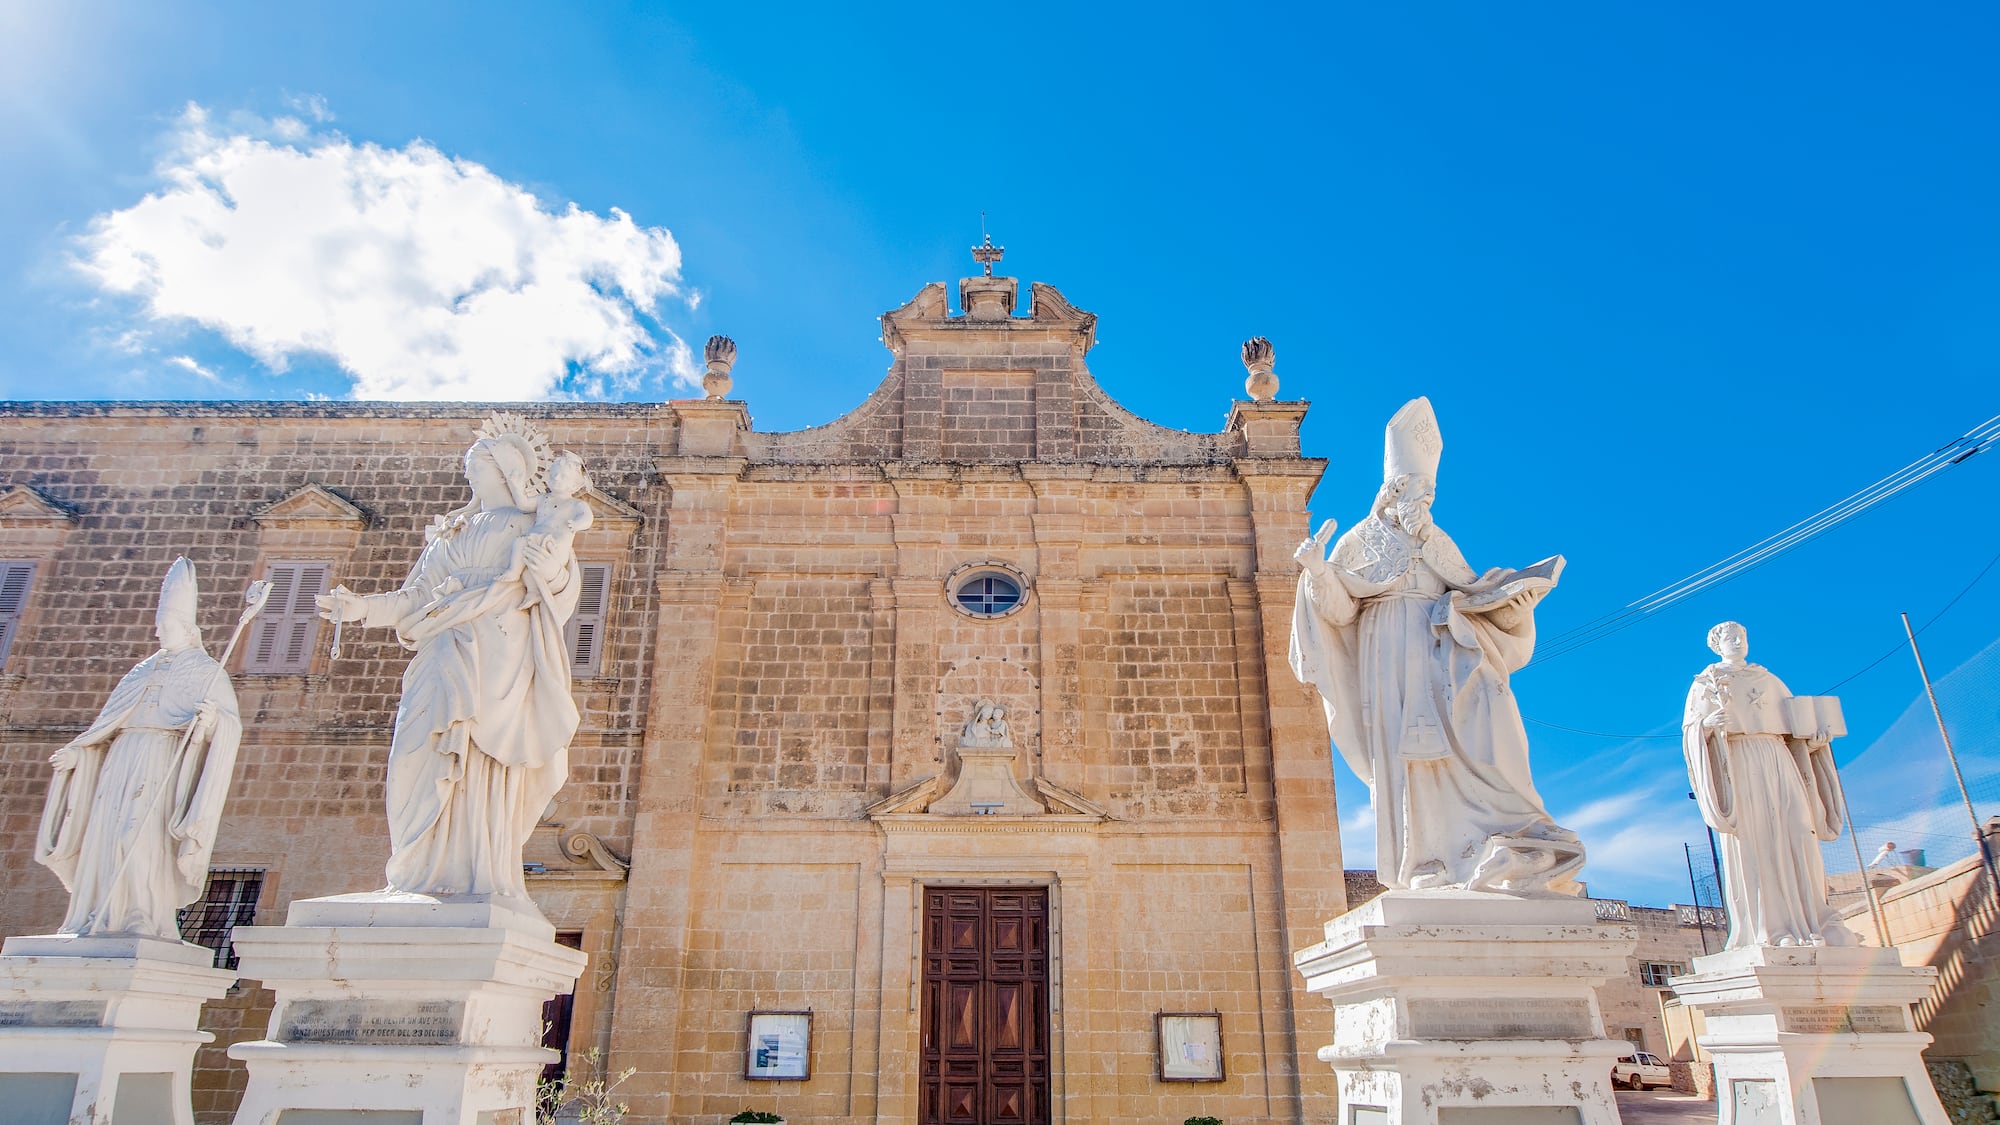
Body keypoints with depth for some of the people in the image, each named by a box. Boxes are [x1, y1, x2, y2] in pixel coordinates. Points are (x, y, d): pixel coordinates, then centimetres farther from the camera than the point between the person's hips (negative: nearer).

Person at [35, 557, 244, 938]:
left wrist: (213, 717, -28)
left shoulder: (206, 671, 7)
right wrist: (77, 750, 14)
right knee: (107, 838, -1)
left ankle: (145, 919, -18)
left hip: (165, 764, -7)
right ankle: (103, 921, 0)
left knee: (146, 840, -18)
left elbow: (231, 725, -6)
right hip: (123, 761, 7)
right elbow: (110, 720, 27)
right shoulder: (144, 670, 25)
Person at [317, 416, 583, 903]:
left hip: (499, 664, -5)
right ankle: (425, 886, -7)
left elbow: (565, 587, -5)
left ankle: (480, 889, -17)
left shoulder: (535, 526, 10)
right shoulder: (453, 533, 26)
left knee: (482, 776, -14)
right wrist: (363, 607, 8)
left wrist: (552, 572, -26)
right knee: (428, 774, -6)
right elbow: (417, 597, 21)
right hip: (444, 668, 6)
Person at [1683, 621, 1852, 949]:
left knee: (1795, 839, -6)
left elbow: (1793, 720, 19)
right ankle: (1767, 930, -16)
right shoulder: (1706, 683, 11)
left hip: (1778, 763, 4)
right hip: (1739, 763, -4)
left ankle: (1806, 925, -7)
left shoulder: (1767, 679, 23)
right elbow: (1690, 729, 1)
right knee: (1753, 844, -11)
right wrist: (1707, 724, -20)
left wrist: (1816, 735, -1)